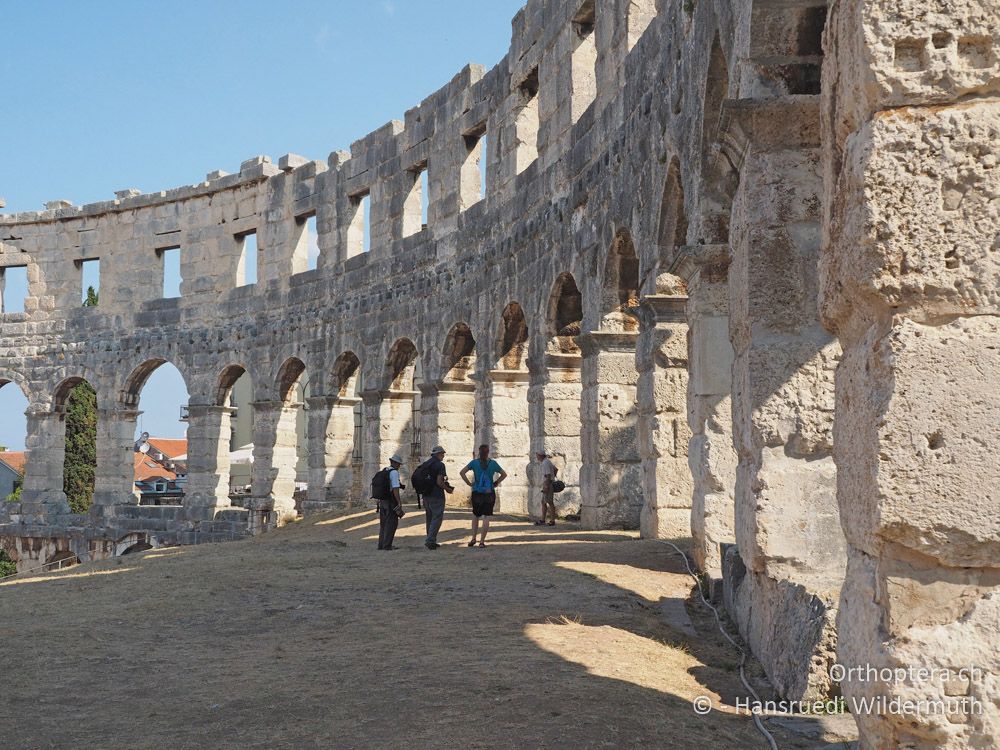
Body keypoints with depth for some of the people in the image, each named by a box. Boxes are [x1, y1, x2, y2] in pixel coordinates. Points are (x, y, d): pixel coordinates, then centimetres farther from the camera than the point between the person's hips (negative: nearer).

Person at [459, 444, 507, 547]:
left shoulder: (474, 462, -3)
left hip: (477, 493, 1)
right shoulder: (493, 463, 0)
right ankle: (482, 541, 0)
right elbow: (504, 474, 9)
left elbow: (462, 473, -7)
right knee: (486, 517, 3)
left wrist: (469, 483, -1)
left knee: (475, 515, 17)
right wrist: (496, 483, 11)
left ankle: (473, 538, 9)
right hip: (490, 494, -1)